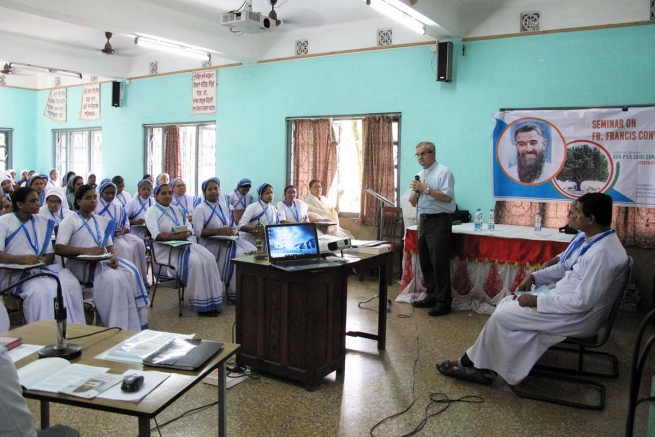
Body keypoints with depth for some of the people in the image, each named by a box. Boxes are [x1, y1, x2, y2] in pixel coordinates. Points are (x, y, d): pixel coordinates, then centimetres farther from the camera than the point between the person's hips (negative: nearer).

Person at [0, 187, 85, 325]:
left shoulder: (44, 223, 16)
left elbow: (50, 253, 11)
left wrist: (44, 260, -13)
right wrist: (21, 259, -28)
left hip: (42, 268, 4)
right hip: (15, 271, -4)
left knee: (71, 285, -24)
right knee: (40, 290, -35)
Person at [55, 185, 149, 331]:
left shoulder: (102, 221, 20)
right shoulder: (70, 221, 2)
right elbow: (59, 248, -9)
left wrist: (114, 256, -9)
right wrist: (85, 250, -24)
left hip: (103, 261, 5)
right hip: (81, 264, -5)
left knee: (131, 273, -25)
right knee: (114, 278, -34)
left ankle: (134, 327, -23)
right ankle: (119, 328, -24)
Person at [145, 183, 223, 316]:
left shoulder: (177, 210, 20)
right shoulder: (152, 211, 1)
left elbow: (189, 228, 9)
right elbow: (155, 234, -16)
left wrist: (178, 234, -14)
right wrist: (178, 236, -24)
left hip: (184, 244, 6)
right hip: (166, 248, -6)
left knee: (209, 258, -20)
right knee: (195, 262, -31)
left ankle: (211, 301, -20)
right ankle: (201, 304, -23)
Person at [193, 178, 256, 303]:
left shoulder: (223, 207, 18)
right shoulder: (200, 208, -3)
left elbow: (233, 227, 18)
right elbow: (198, 231, -16)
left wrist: (233, 231, -8)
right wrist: (220, 230, -23)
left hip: (228, 241, 6)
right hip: (212, 245, -6)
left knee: (252, 251, -18)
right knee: (239, 255, -28)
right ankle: (234, 293, -13)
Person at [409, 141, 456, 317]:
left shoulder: (443, 172, -7)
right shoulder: (419, 175, 15)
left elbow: (447, 197, -18)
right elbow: (413, 203, 16)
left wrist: (426, 189, -17)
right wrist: (416, 191, -3)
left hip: (439, 221, -8)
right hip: (423, 221, 8)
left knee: (439, 263, -6)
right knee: (425, 261, 11)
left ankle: (443, 302, 1)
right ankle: (431, 296, 21)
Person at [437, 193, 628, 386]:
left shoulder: (603, 253, -28)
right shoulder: (594, 240, 3)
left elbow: (582, 302, -29)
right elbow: (566, 267, 16)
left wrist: (536, 300, -22)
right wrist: (534, 276, 2)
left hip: (577, 317, -10)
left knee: (502, 316, -8)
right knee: (507, 304, 5)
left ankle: (471, 362, 15)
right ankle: (483, 367, 6)